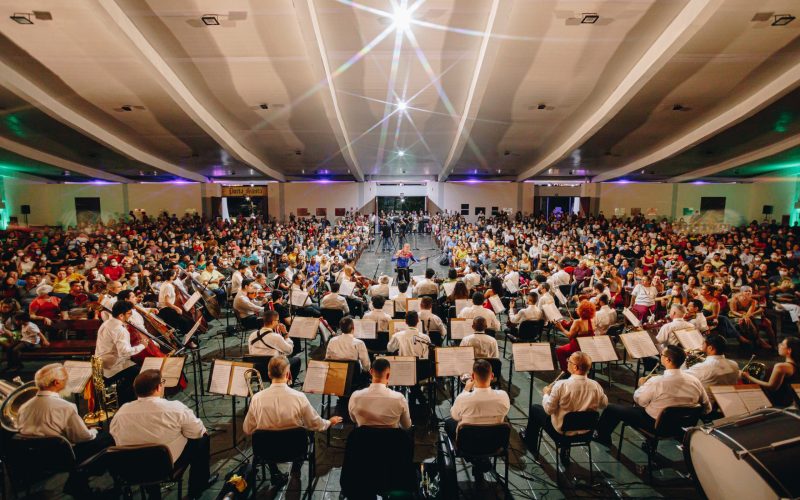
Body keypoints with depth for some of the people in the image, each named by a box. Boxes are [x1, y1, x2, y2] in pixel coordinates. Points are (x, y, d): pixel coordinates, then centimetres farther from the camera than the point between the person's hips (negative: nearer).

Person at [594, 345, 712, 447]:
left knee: (611, 409, 10)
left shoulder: (656, 382, -31)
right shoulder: (694, 381, -16)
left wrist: (642, 385, 4)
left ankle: (602, 437, 31)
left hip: (655, 424, -6)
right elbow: (707, 408, -2)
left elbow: (639, 401, -15)